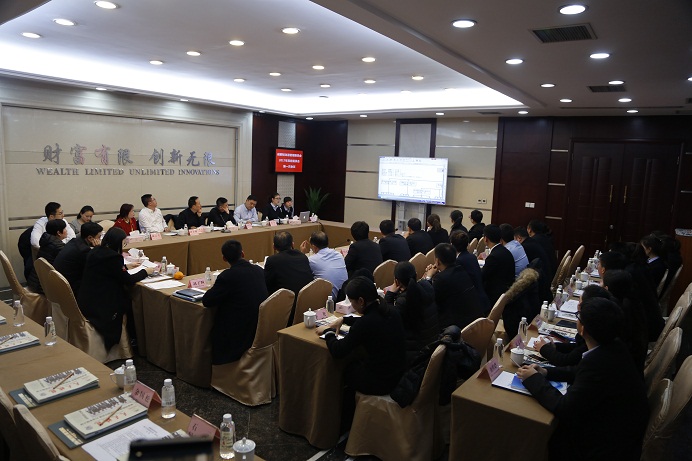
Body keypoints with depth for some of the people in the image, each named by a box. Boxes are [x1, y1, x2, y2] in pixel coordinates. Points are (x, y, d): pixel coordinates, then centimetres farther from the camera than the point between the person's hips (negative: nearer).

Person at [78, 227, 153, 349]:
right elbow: (128, 280, -15)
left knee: (127, 296, 18)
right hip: (97, 306, -9)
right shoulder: (112, 257, -21)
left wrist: (126, 266, 29)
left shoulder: (96, 251, 6)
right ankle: (132, 338, 26)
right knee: (131, 303, 9)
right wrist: (145, 272, 1)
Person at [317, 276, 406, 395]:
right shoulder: (390, 312, -3)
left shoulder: (366, 323, -26)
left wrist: (327, 331, -1)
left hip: (379, 383, -6)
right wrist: (343, 319, 18)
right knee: (355, 364, 27)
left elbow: (337, 352, -18)